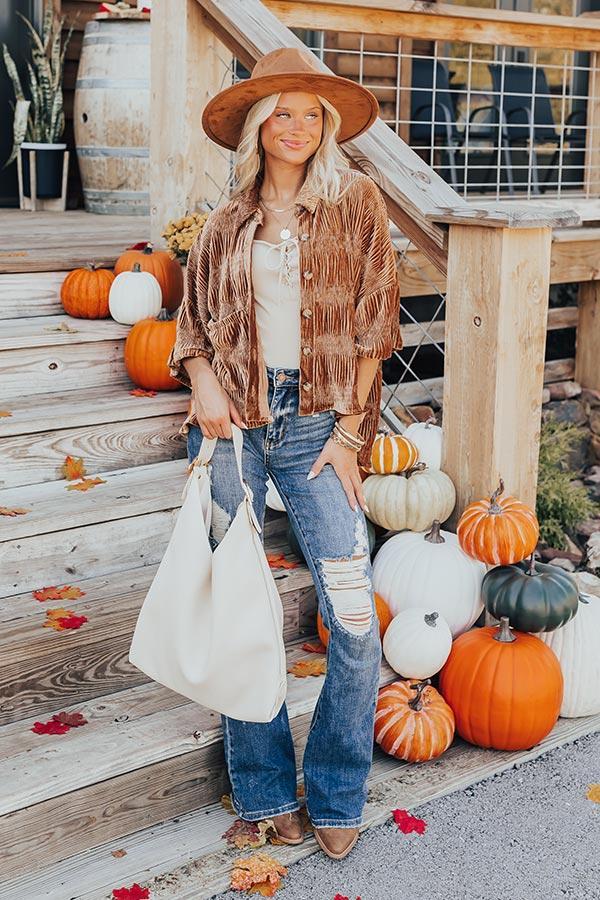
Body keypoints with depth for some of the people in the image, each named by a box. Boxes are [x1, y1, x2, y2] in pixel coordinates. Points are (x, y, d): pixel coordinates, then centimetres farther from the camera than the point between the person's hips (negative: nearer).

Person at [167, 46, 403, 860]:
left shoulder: (355, 203, 5)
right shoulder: (227, 224, 12)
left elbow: (373, 325, 1)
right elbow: (193, 321, 17)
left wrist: (350, 431, -4)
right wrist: (201, 379, -5)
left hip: (315, 423, -2)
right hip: (233, 424, 2)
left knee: (356, 620, -9)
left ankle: (337, 796, 12)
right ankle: (265, 793, 21)